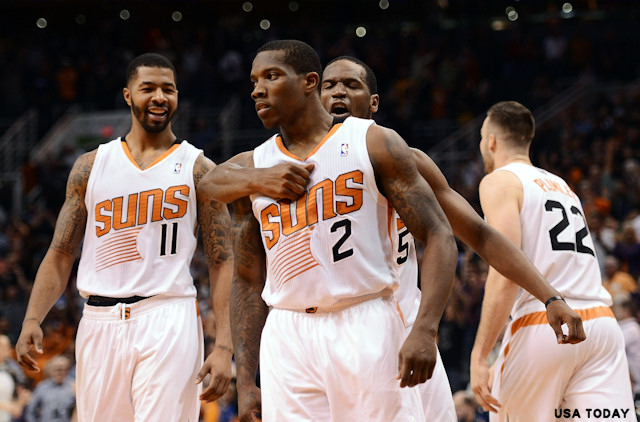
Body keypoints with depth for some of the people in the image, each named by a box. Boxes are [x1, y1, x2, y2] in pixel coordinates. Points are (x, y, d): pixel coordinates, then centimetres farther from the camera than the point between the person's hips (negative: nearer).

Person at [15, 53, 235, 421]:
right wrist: (33, 319, -5)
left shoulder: (199, 170, 4)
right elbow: (61, 255, 11)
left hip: (168, 321, -3)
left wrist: (224, 347, -9)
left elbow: (222, 262, 1)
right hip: (100, 322, 3)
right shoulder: (91, 166, 12)